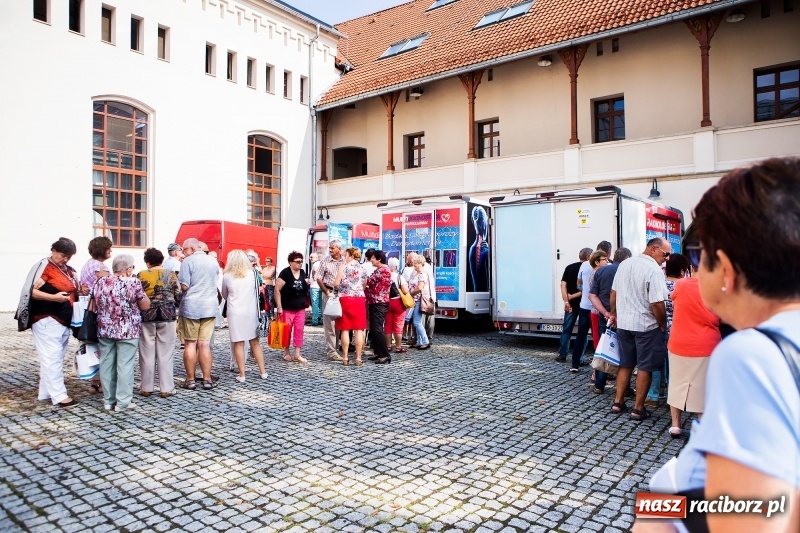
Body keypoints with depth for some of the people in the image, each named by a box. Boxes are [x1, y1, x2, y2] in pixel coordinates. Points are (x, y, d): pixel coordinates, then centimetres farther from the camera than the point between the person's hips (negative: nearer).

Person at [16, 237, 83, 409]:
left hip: (64, 320, 8)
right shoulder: (44, 267, -8)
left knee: (54, 359, 12)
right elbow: (32, 291, -16)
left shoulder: (69, 271, 15)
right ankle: (59, 396, -5)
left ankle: (45, 393, 20)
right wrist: (54, 297, -28)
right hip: (47, 320, -8)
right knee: (52, 358, -7)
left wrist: (81, 291, 6)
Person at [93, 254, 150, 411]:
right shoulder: (133, 282, -10)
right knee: (125, 365, 1)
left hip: (105, 330, 5)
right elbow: (146, 306, -5)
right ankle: (123, 401, 4)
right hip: (127, 331, -5)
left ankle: (108, 400, 19)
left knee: (107, 365, 11)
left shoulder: (101, 282, 5)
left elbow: (96, 305, 15)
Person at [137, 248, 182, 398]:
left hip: (146, 316, 0)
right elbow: (178, 296, 1)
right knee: (166, 353, 4)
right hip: (167, 316, 0)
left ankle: (146, 387, 15)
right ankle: (166, 388, 6)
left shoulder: (141, 275, -3)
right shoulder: (171, 274, 0)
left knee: (147, 353, 8)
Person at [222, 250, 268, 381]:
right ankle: (262, 372, 15)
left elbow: (224, 295, 10)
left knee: (238, 344, 3)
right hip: (251, 312, 2)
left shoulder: (227, 276, -3)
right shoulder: (252, 274, 1)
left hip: (235, 313, -2)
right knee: (255, 342, 11)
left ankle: (242, 375, 5)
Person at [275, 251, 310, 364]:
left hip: (300, 308, 6)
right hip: (287, 308, -5)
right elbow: (277, 290, -14)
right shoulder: (285, 273, -12)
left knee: (299, 330, 4)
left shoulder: (303, 273, 8)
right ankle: (286, 353, 19)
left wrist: (307, 284, -2)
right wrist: (279, 307, -17)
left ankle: (297, 355, 9)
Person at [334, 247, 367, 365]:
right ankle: (358, 358, 3)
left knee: (345, 329, 3)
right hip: (360, 299, 3)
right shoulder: (362, 268, 10)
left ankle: (345, 357, 5)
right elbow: (364, 286, 12)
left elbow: (336, 284, -8)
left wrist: (337, 287, 13)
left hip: (345, 299, -3)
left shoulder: (344, 266, -3)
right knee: (359, 330, 2)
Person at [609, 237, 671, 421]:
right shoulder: (654, 269, -17)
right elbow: (657, 303, -21)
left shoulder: (624, 264, 6)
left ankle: (618, 402, 22)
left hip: (623, 323, 7)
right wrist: (663, 325, -6)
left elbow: (613, 293, 12)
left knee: (625, 364, 17)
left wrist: (614, 314, 23)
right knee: (645, 367, 5)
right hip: (646, 325, -7)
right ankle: (638, 408, 12)